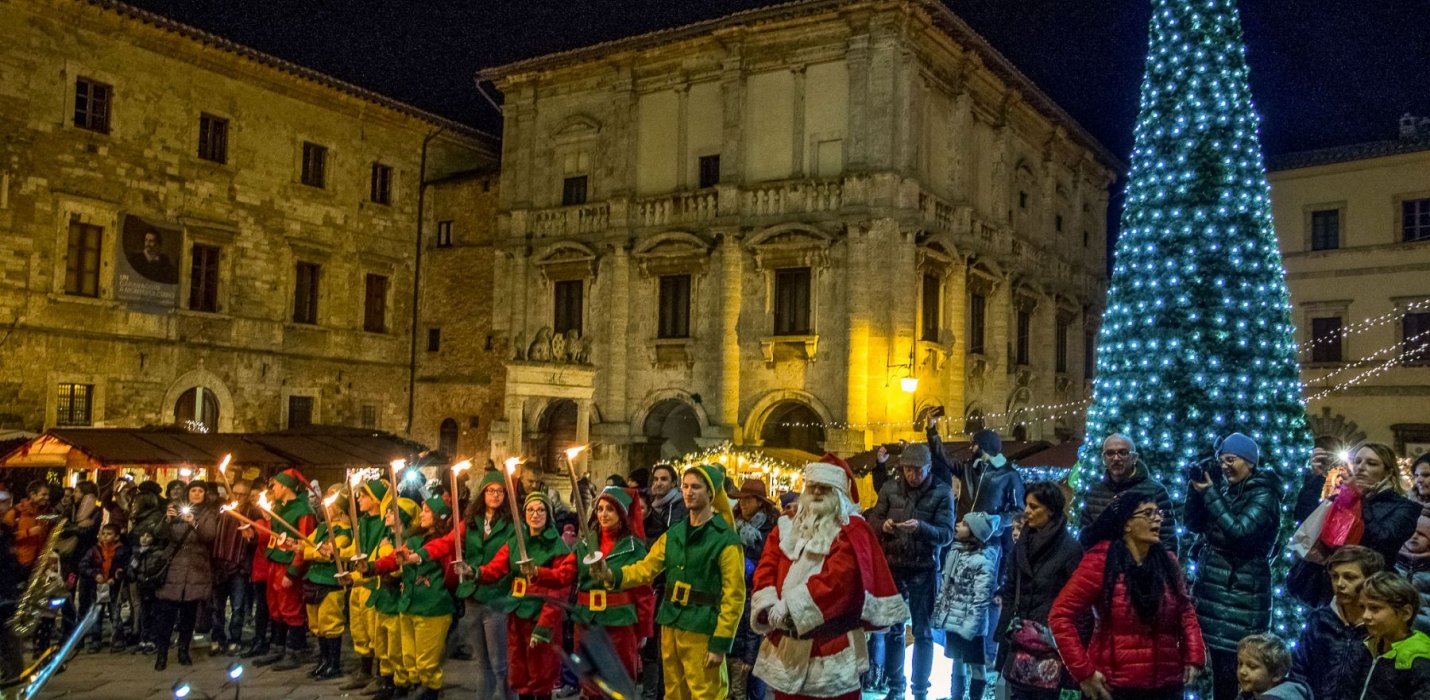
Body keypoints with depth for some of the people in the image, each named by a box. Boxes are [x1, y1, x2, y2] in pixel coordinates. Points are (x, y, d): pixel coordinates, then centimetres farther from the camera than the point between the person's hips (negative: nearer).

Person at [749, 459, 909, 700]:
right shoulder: (788, 526, 13)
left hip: (831, 643, -5)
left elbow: (837, 578, -19)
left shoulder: (852, 531, -5)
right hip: (786, 642, 5)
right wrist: (768, 606, -15)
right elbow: (766, 567, 3)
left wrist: (791, 606, -22)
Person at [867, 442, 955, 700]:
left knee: (922, 632, 8)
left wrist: (921, 527, -30)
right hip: (892, 567, 3)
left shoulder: (941, 492, -8)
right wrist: (883, 524, -17)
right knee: (892, 629, 13)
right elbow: (872, 520, 5)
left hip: (924, 570, -3)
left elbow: (947, 534, -12)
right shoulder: (890, 488, 1)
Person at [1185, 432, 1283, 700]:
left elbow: (1239, 532, -20)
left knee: (1235, 666, -9)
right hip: (1211, 589, 7)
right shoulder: (1225, 488, 12)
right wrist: (1196, 487, -1)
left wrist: (1209, 494, -16)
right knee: (1218, 665, 11)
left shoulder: (1264, 495, -7)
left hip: (1241, 595, -7)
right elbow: (1194, 525, 12)